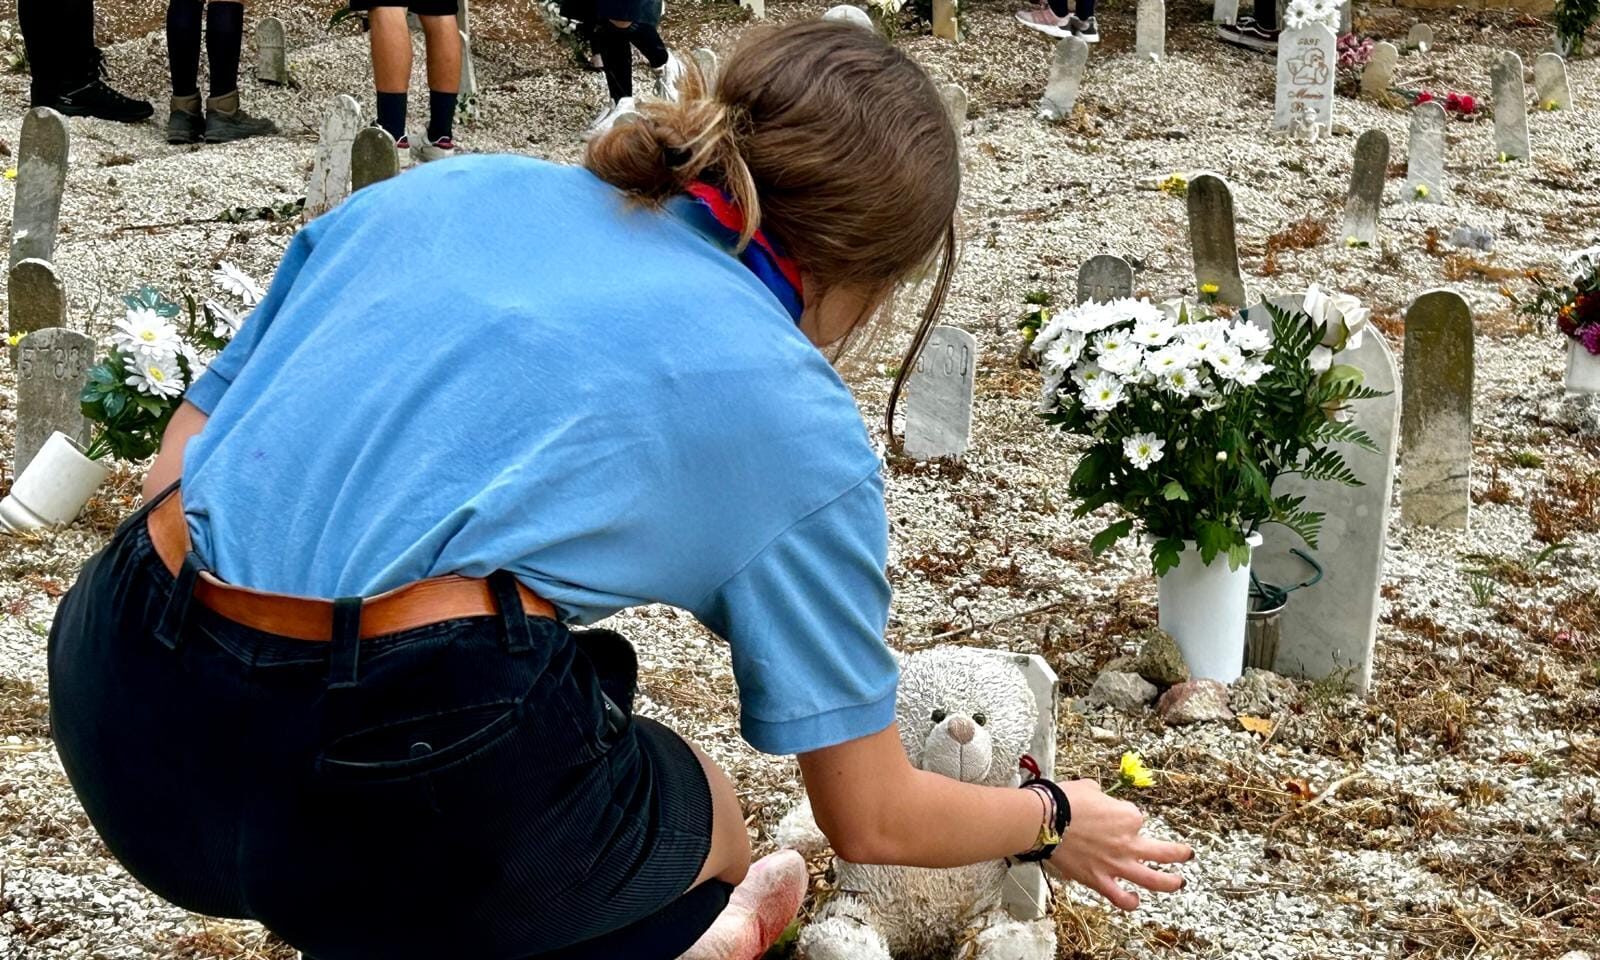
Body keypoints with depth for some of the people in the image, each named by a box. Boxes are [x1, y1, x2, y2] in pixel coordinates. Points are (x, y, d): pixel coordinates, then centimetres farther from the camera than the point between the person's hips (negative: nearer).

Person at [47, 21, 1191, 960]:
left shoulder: (445, 187, 17)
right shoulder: (796, 419, 6)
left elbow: (179, 460, 16)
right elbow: (872, 820, 13)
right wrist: (1056, 820, 33)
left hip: (119, 727, 5)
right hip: (386, 786, -5)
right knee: (704, 836, 27)